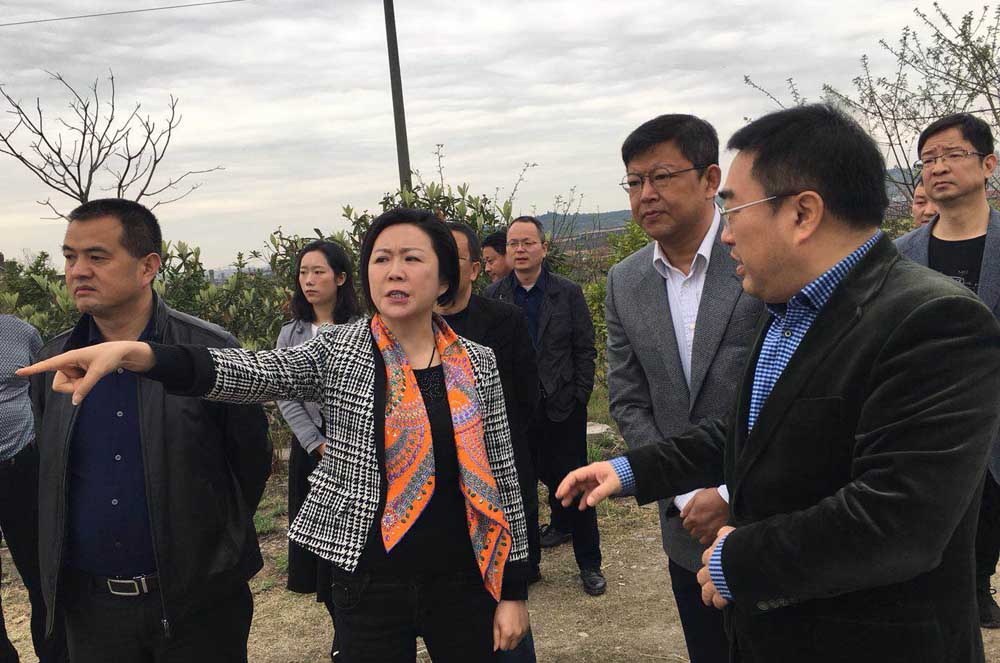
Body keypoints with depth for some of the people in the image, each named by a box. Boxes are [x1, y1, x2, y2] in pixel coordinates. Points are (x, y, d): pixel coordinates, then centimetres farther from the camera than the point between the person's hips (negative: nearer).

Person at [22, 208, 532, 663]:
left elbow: (501, 474, 2)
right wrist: (134, 353, -38)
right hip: (370, 584, -1)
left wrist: (513, 589, 1)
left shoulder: (477, 363, -1)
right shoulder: (337, 352, -5)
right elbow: (253, 373, -22)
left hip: (464, 582, 2)